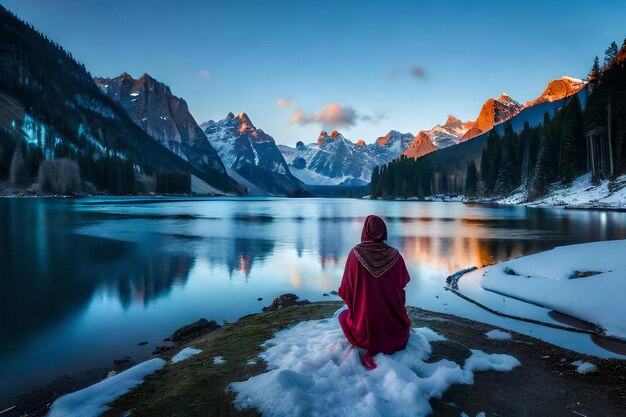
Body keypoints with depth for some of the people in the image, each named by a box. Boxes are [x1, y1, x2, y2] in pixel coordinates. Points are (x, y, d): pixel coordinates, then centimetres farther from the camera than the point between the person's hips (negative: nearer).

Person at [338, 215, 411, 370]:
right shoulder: (395, 255, -7)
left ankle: (368, 349, 5)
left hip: (363, 324, -3)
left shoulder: (355, 253, -12)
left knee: (343, 315, 30)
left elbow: (345, 291, -6)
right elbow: (404, 281, 11)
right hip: (393, 326, 3)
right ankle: (390, 345, 8)